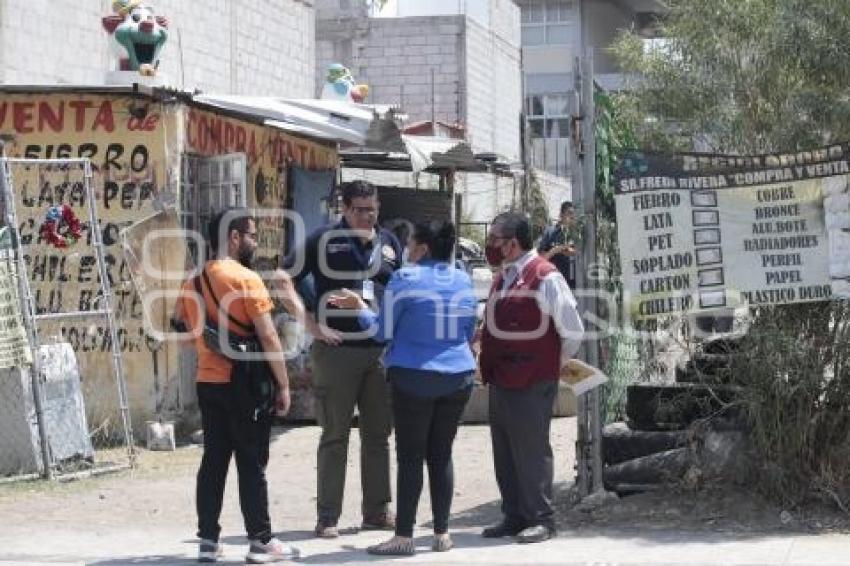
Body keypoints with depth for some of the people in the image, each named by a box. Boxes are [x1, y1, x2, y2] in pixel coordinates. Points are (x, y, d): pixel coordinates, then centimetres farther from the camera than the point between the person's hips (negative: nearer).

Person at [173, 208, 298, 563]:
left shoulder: (194, 283, 8)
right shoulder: (246, 279, -13)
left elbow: (181, 326, 14)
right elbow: (268, 337, -15)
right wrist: (283, 384, -10)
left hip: (208, 384, 6)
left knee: (213, 461, 10)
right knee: (252, 465, 1)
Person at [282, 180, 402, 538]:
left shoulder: (389, 243, 12)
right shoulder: (324, 240, -3)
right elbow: (283, 280, -4)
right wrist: (311, 324, -9)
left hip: (381, 350, 5)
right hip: (336, 349, -5)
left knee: (378, 434, 10)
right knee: (335, 435, 0)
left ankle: (377, 510, 19)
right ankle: (327, 517, 5)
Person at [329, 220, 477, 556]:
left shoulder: (405, 279, -9)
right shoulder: (463, 280, 6)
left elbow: (382, 331, -3)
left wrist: (358, 307, 11)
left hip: (414, 377, -5)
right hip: (458, 376, 5)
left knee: (410, 457, -1)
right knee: (441, 455, 11)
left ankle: (404, 536, 0)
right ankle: (442, 534, 13)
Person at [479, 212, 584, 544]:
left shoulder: (545, 277, -12)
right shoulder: (503, 276, 14)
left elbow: (573, 331, -10)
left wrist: (554, 364, 1)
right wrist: (490, 366, 16)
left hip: (532, 383, -9)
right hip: (501, 380, 9)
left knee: (531, 451, -4)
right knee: (504, 452, 11)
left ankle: (541, 519, 3)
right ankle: (514, 516, 19)